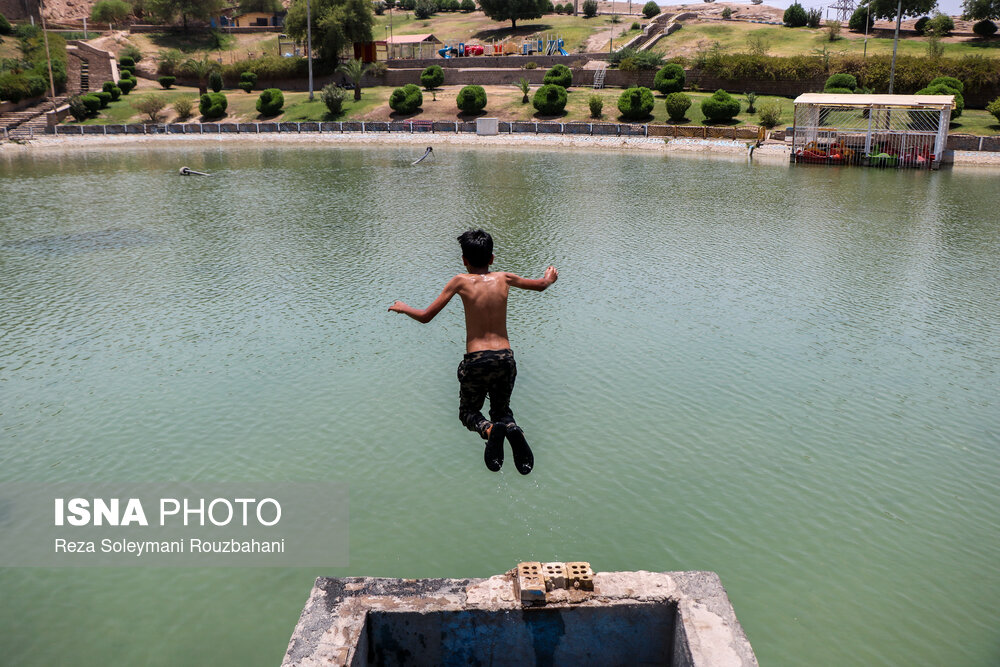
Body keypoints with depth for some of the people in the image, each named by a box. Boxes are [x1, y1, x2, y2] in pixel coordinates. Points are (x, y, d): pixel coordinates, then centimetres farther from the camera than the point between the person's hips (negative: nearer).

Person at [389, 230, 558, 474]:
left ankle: (489, 430, -16)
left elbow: (426, 317, 2)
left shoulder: (461, 281, -1)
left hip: (476, 361, -3)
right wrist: (549, 277, 48)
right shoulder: (503, 278, 7)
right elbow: (541, 285, 25)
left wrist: (402, 307, 22)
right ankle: (512, 428, -14)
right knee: (501, 410, 24)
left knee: (468, 412, 20)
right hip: (505, 358, 3)